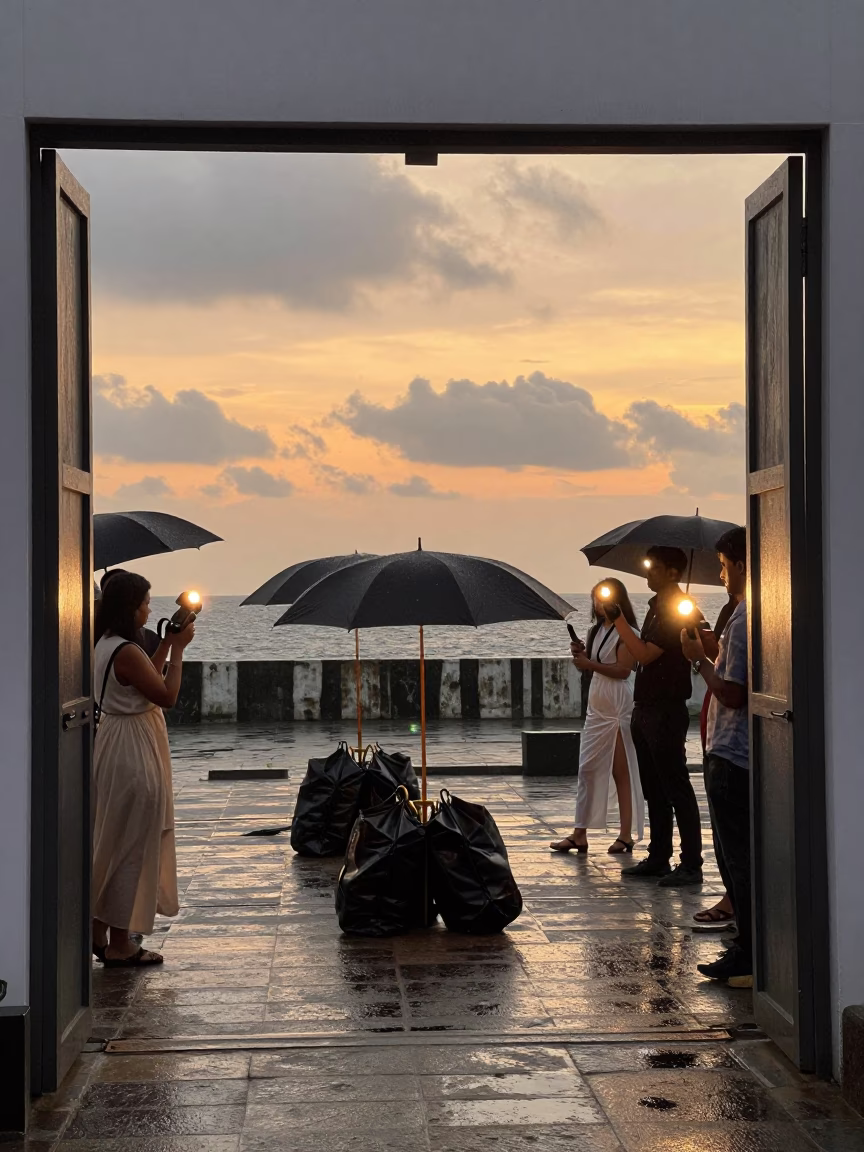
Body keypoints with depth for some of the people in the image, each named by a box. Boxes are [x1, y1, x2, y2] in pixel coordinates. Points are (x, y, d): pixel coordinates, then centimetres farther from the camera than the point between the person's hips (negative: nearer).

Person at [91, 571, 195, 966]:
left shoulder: (106, 646, 10)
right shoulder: (127, 652, -21)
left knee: (112, 841, 17)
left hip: (114, 741, 10)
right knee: (133, 845, -2)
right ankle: (120, 945, 6)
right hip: (134, 750, -10)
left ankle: (99, 930, 23)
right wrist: (178, 648, -10)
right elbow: (167, 696, -18)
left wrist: (167, 644, 14)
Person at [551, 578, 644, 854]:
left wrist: (590, 663, -15)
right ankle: (580, 834, 5)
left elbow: (623, 669, -17)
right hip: (597, 706, 8)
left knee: (621, 771, -3)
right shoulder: (597, 631, 17)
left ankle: (626, 835, 2)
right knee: (587, 769, 4)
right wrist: (580, 655, 2)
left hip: (619, 707, -8)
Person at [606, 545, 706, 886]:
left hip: (666, 711, -10)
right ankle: (658, 858, 21)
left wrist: (618, 618, -17)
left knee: (676, 788, -6)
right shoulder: (656, 607, 15)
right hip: (645, 708, 10)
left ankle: (691, 864, -2)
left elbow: (645, 653, -21)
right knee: (654, 790, 14)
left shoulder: (680, 610, -15)